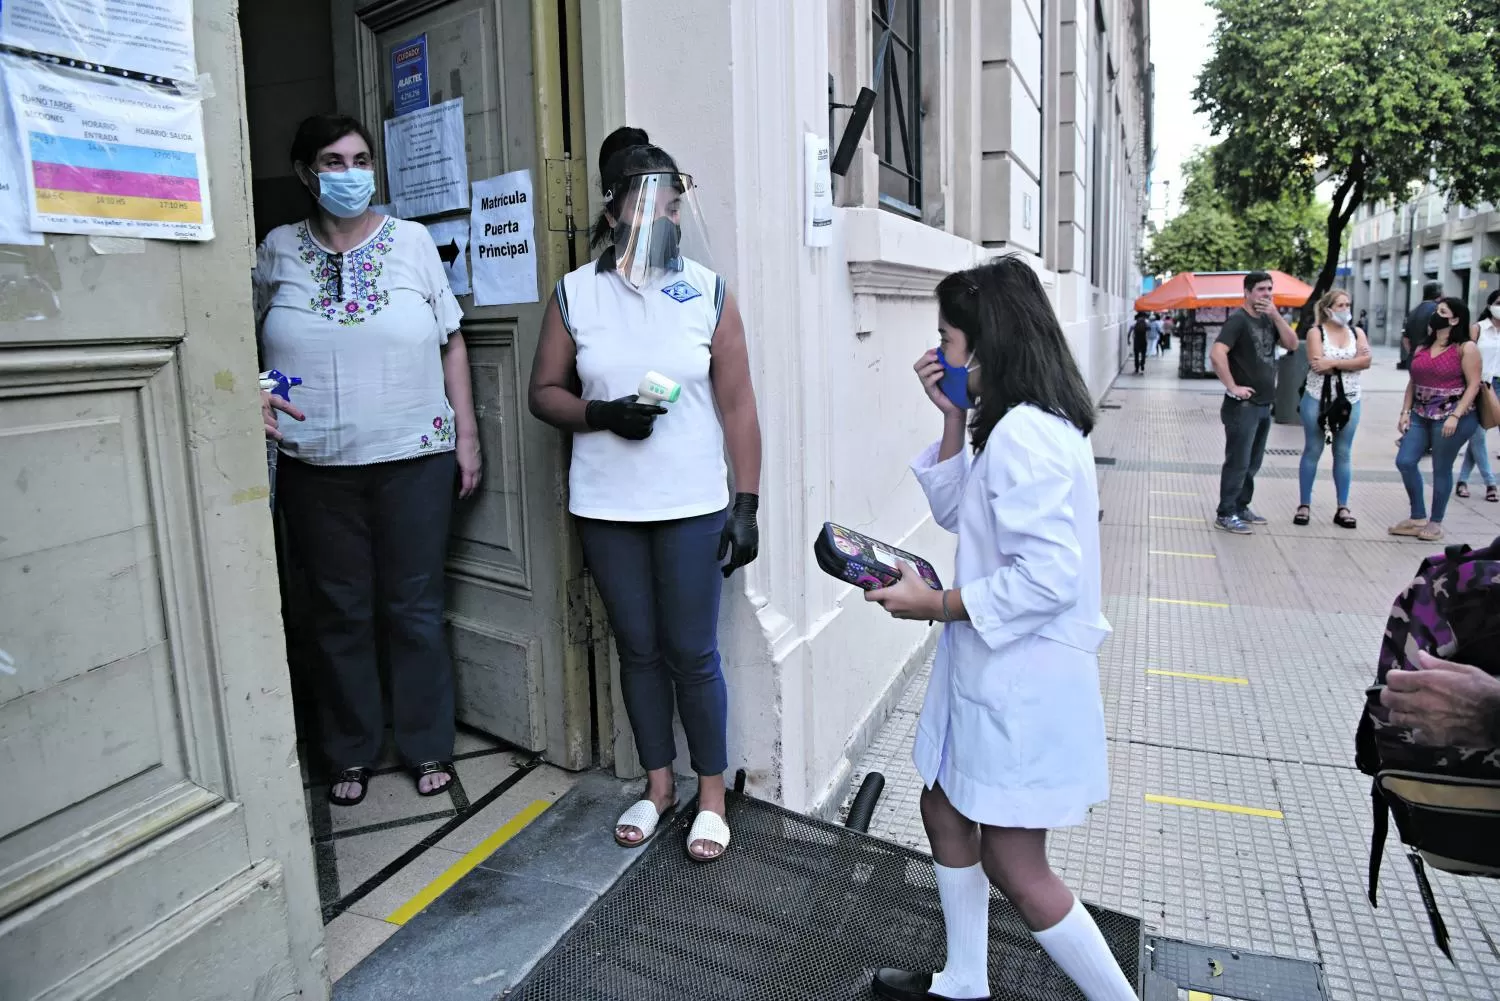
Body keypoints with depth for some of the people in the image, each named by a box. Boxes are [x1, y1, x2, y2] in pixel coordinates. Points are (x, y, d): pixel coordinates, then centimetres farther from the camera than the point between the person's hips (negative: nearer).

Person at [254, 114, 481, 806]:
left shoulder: (412, 242, 5)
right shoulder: (278, 250, 6)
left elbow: (451, 343, 5)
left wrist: (467, 435, 1)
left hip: (415, 459, -1)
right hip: (316, 466, 1)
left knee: (415, 608, 6)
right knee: (339, 612, 10)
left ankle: (427, 747, 23)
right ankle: (351, 753, 28)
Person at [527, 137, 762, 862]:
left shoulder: (709, 293, -1)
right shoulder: (574, 294, 3)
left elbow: (738, 406, -2)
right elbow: (544, 392, 6)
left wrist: (746, 503, -6)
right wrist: (603, 414, -14)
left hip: (692, 506, -2)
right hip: (606, 508, 2)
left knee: (692, 653, 4)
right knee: (638, 648, 13)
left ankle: (711, 795, 24)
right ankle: (658, 783, 33)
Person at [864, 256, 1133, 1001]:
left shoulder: (1024, 434, -24)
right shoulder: (1018, 424, 8)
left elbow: (1050, 577, -28)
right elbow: (956, 513, 12)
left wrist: (935, 603, -19)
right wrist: (953, 419, 2)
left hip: (1022, 683, -10)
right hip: (992, 671, 10)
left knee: (1013, 866, 5)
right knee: (944, 809, 20)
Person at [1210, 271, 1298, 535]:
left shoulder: (1269, 318, 13)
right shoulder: (1238, 319, -11)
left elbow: (1292, 344, 4)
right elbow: (1217, 353, -24)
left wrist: (1276, 315, -6)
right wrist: (1232, 386, -22)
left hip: (1264, 404, 8)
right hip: (1243, 405, -8)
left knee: (1252, 463, 14)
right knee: (1238, 462, -5)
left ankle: (1241, 507, 25)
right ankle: (1226, 515, 1)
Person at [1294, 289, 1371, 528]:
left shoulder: (1357, 332, 7)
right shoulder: (1316, 332, -3)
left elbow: (1366, 361, -8)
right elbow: (1318, 365, -17)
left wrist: (1334, 362, -18)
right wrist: (1351, 360, -11)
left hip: (1349, 401, 3)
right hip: (1317, 399, -3)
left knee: (1343, 453, 7)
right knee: (1312, 451, 3)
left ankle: (1343, 508, 11)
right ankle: (1305, 505, 9)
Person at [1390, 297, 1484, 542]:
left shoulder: (1466, 348, -5)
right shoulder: (1422, 347, 12)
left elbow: (1473, 386, -10)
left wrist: (1455, 416, -19)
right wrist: (1405, 412, 5)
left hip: (1450, 417, -6)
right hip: (1420, 415, 6)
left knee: (1441, 469, 2)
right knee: (1405, 462, -1)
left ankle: (1436, 522, 15)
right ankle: (1418, 517, 14)